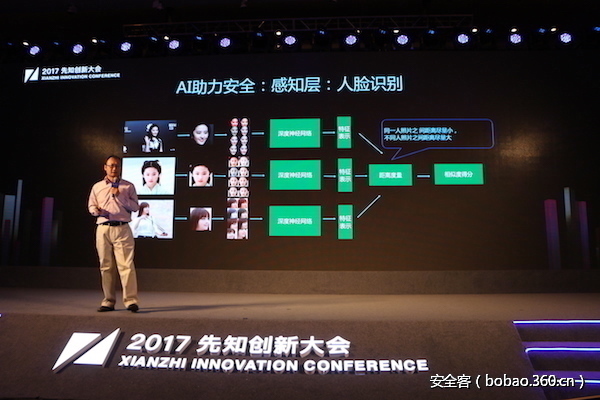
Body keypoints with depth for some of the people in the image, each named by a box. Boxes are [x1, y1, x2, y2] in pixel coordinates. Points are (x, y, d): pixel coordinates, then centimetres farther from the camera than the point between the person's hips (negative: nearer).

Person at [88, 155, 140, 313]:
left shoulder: (128, 186, 11)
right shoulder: (97, 187, 18)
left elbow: (135, 206, 4)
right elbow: (91, 205, 18)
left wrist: (119, 196, -7)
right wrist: (97, 211, -5)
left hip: (122, 229, -3)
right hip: (103, 229, 3)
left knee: (126, 264, -10)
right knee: (106, 266, 4)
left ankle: (131, 300, -11)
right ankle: (109, 301, 10)